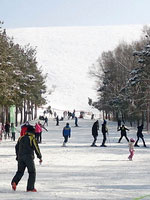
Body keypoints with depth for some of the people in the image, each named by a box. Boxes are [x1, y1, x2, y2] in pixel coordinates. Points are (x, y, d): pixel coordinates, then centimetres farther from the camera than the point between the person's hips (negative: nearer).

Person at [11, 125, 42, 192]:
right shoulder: (32, 139, -6)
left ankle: (14, 182, -12)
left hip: (20, 157, 5)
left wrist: (17, 156, 32)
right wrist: (40, 157, 3)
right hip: (29, 157, -5)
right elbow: (36, 148, -7)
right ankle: (30, 187, 1)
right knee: (32, 172, 5)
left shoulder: (21, 138, 12)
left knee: (20, 171, 14)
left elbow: (17, 147, 19)